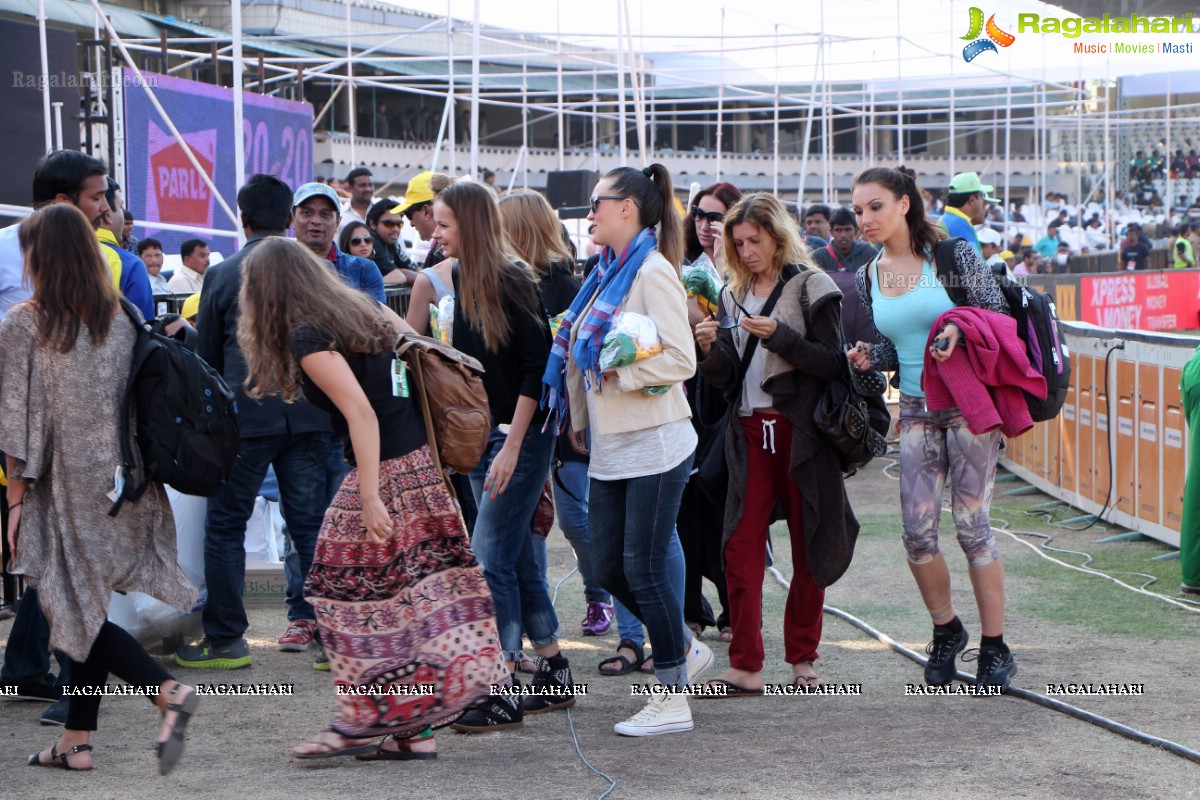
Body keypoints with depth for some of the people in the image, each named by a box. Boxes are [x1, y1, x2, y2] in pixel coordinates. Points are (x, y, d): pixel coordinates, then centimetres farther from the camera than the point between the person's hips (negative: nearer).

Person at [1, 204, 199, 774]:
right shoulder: (121, 318, 4)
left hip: (65, 487, -5)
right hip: (123, 485, 5)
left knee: (75, 608, 0)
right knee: (88, 605, 13)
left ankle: (168, 691, -19)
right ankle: (76, 739, 16)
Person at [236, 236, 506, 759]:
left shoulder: (309, 338, -11)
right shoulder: (356, 312, 15)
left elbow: (360, 412, -21)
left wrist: (370, 498, -22)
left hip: (386, 472, -9)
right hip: (423, 466, 9)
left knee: (355, 596, 1)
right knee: (420, 596, 8)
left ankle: (363, 723, 6)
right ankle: (416, 729, 11)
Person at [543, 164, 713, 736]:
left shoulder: (653, 272, -13)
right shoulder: (607, 273, 14)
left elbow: (680, 361, -20)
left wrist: (613, 372, -18)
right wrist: (580, 418, 18)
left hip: (653, 443, -8)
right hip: (610, 447, 8)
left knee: (643, 567, -5)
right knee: (609, 568, 8)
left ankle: (673, 699, 4)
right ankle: (686, 650, 28)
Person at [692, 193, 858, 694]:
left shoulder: (810, 287, -1)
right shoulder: (734, 295, 14)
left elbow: (833, 364, -8)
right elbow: (727, 377, 13)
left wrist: (779, 335, -18)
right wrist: (711, 350, -8)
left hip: (801, 432, -4)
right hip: (751, 431, 4)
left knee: (809, 547, 3)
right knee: (740, 545, -5)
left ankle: (802, 658, 15)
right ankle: (745, 667, -5)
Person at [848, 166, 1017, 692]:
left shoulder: (953, 256, -8)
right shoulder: (870, 277, 7)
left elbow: (999, 314, -6)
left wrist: (960, 331, -24)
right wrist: (868, 358, -4)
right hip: (916, 411, 5)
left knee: (971, 524, -6)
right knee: (917, 532, -2)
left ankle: (995, 648, 7)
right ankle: (946, 630, 22)